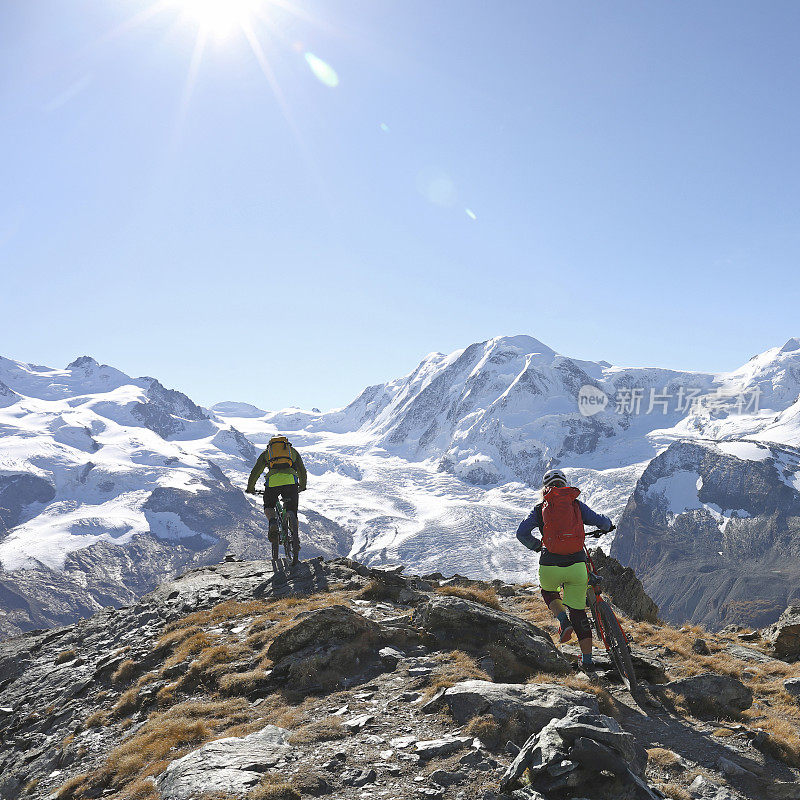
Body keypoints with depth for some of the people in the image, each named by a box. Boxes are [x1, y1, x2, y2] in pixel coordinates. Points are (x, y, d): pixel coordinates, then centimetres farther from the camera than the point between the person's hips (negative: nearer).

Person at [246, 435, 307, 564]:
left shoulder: (267, 452, 28)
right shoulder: (293, 451, 30)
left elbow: (255, 472, 26)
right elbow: (302, 471, 29)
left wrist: (250, 488, 41)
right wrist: (302, 486, 46)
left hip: (272, 481, 0)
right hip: (291, 481, 1)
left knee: (268, 506, 23)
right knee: (291, 513, 12)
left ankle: (273, 525, -6)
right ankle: (295, 537, -8)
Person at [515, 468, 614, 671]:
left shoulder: (541, 508, 8)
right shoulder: (577, 505, 11)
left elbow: (522, 533, 1)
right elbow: (602, 522, 10)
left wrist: (536, 545, 21)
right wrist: (608, 525, 35)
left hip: (550, 567, -1)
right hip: (576, 566, 1)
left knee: (548, 592, 32)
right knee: (578, 612, 16)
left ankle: (563, 622, 6)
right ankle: (587, 660, 15)